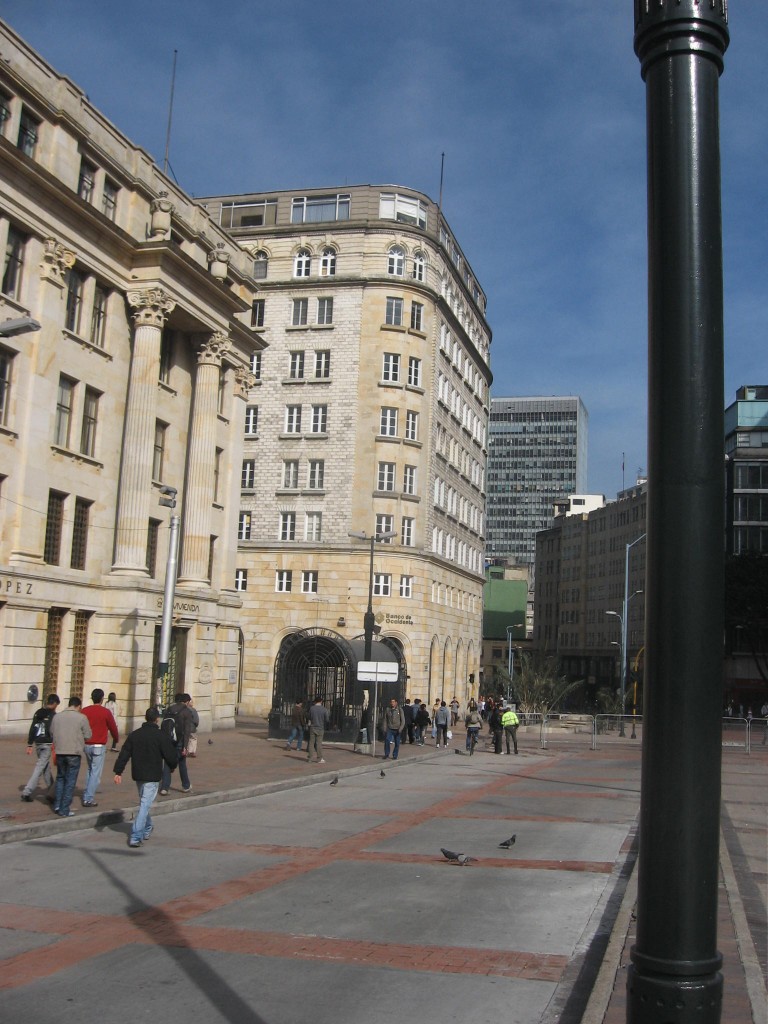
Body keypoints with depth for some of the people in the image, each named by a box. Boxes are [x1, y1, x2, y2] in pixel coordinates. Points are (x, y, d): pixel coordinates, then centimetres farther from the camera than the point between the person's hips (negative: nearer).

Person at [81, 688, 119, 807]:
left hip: (87, 745, 5)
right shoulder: (105, 712, -9)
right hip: (99, 746, -5)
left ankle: (86, 796, 19)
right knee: (96, 773, 0)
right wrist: (116, 741, 19)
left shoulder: (84, 711, 2)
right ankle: (88, 799, -3)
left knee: (90, 770, 21)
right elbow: (113, 728, 0)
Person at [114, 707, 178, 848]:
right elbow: (170, 756, -9)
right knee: (145, 805, -6)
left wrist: (118, 772, 6)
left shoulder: (135, 734, 4)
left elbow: (124, 754, 3)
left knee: (143, 803, 23)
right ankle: (135, 837, -13)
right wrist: (172, 767, 11)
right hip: (152, 776, -6)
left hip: (138, 775, 6)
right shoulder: (161, 736, -11)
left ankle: (147, 830, 36)